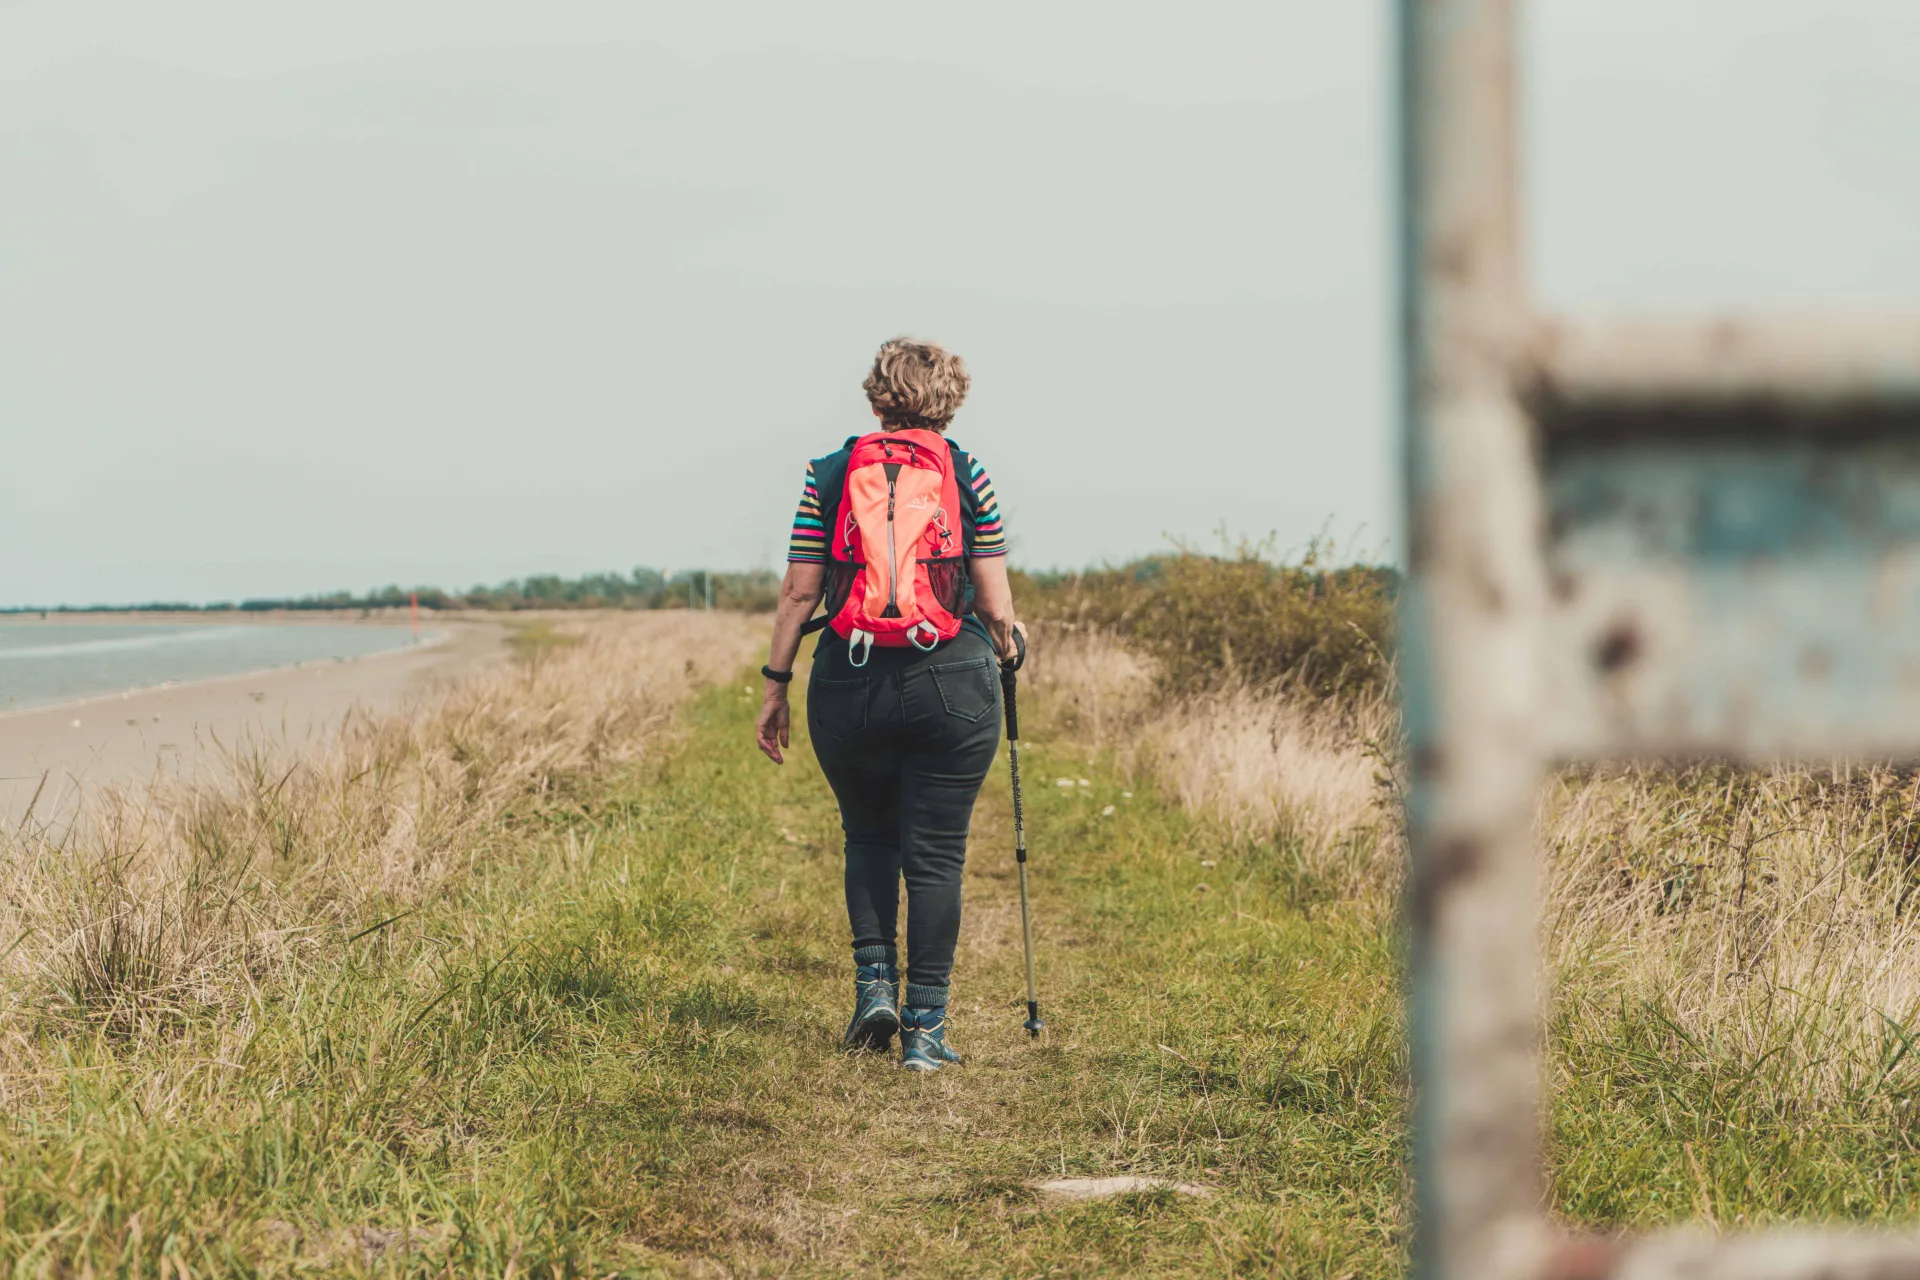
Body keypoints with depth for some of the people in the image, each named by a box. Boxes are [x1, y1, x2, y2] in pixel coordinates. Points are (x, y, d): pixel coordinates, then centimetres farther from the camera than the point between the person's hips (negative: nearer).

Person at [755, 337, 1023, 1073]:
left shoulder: (828, 476, 5)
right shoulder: (969, 476, 2)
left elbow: (799, 591, 2)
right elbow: (995, 606, 1)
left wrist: (775, 686, 10)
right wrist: (1006, 643, 23)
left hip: (849, 683, 1)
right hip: (952, 683, -1)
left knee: (868, 836, 22)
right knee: (935, 853, 4)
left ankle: (873, 983, 9)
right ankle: (925, 1026, 4)